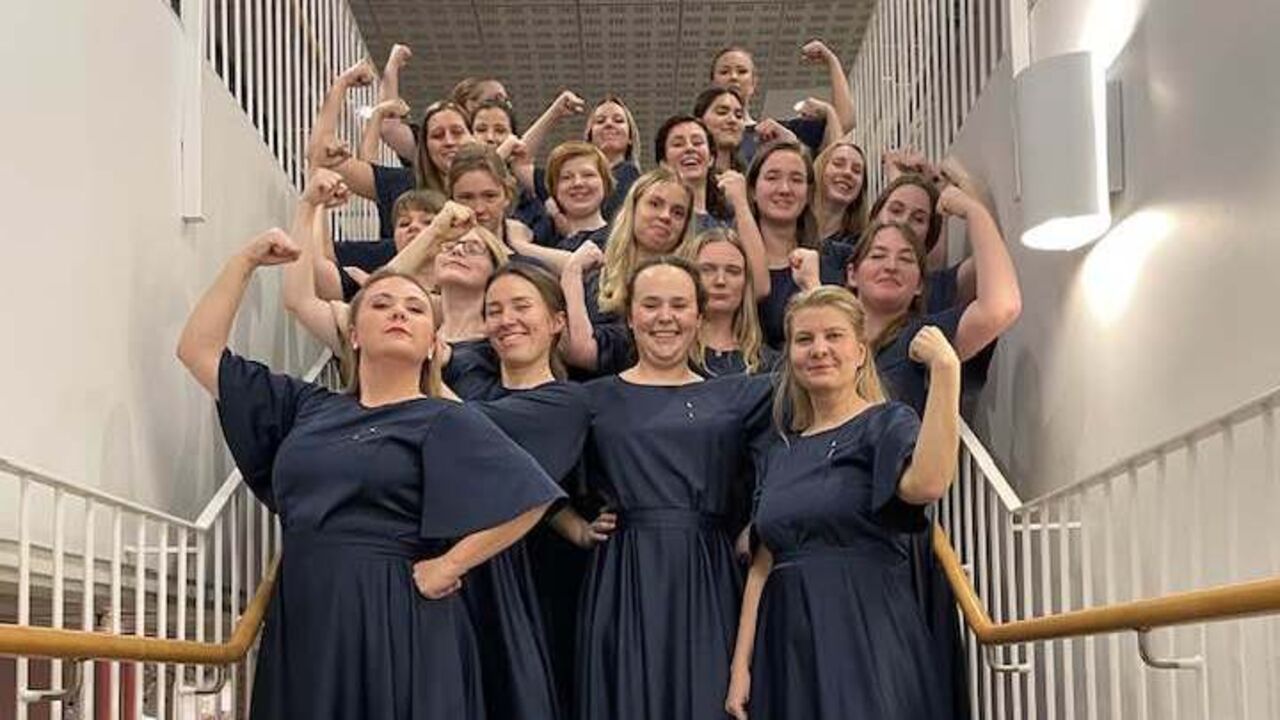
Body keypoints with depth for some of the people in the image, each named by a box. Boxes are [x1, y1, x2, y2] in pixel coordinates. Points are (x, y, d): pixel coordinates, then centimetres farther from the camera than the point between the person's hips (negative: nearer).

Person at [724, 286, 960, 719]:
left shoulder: (887, 423, -2)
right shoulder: (781, 454, 15)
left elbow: (926, 484, -25)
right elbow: (764, 564, 12)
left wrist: (945, 370, -28)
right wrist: (741, 665, 5)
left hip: (868, 640, -5)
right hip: (787, 646, 5)